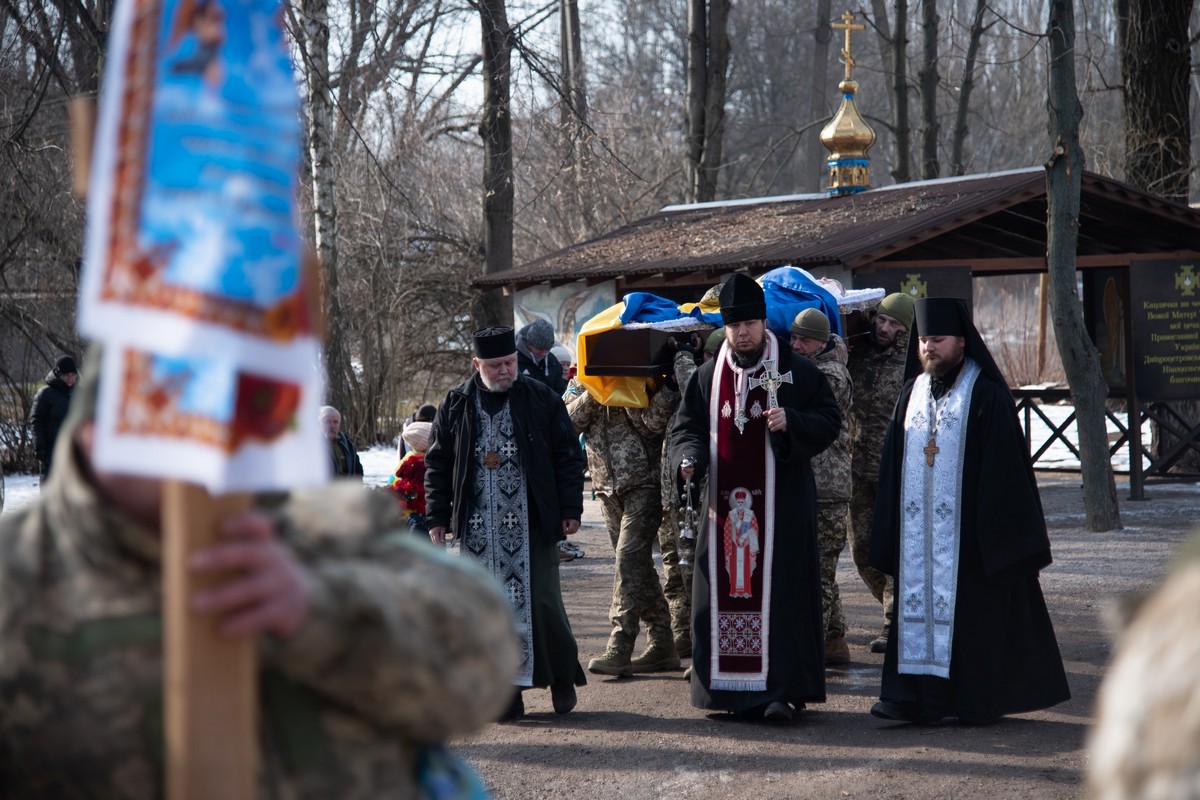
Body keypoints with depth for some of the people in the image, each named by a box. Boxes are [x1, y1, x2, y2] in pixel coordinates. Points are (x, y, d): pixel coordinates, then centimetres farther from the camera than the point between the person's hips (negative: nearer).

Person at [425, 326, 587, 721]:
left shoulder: (541, 400, 2)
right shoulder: (456, 405, 6)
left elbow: (568, 456, 5)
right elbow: (438, 463, 11)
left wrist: (570, 509, -1)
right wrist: (437, 517, 6)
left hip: (530, 524, -2)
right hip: (478, 526, 2)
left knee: (540, 601, -5)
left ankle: (563, 675, 16)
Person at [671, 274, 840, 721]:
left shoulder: (797, 374, 1)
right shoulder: (707, 378, 11)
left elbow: (830, 421, 0)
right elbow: (686, 427, 13)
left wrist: (791, 422, -19)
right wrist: (689, 456, -9)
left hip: (780, 504, -4)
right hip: (724, 503, 4)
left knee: (778, 592, -7)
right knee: (724, 591, 3)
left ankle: (782, 689, -7)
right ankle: (731, 687, 10)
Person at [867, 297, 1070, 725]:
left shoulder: (986, 394, -5)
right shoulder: (912, 394, 12)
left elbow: (1003, 466, -9)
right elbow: (893, 464, 14)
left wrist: (998, 533, -14)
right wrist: (890, 535, 8)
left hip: (965, 530, -5)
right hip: (918, 529, 5)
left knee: (972, 609, -1)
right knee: (917, 602, 1)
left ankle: (978, 699, 7)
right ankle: (915, 693, 1)